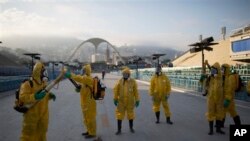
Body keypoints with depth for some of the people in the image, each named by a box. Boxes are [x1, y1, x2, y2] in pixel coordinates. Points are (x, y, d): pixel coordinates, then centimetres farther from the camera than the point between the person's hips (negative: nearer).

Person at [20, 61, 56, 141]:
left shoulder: (44, 83, 4)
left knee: (42, 132, 21)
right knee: (29, 134, 6)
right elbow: (22, 98, -26)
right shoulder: (28, 84, -18)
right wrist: (35, 97, -38)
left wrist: (50, 96, -4)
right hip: (31, 114, -6)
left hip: (43, 114, 7)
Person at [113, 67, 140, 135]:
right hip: (121, 101, 0)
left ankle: (131, 127, 33)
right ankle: (119, 129, 13)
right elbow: (116, 90, 1)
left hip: (130, 101, 0)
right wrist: (115, 99, 0)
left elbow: (136, 91, -2)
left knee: (130, 114, 13)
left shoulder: (133, 81, -5)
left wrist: (137, 100, -2)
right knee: (119, 114, 2)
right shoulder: (119, 81, -3)